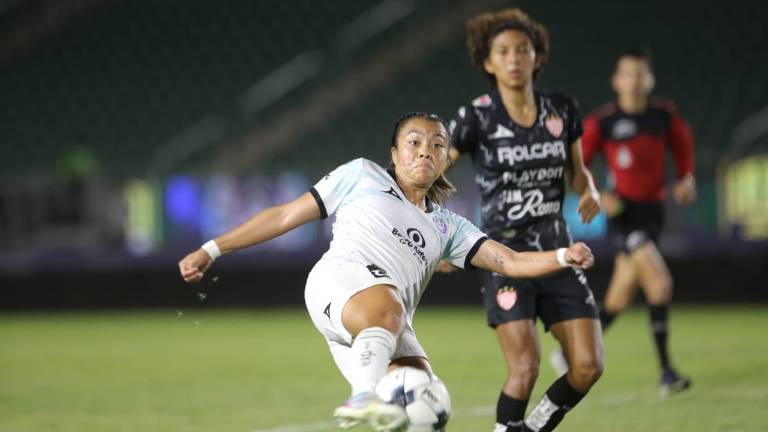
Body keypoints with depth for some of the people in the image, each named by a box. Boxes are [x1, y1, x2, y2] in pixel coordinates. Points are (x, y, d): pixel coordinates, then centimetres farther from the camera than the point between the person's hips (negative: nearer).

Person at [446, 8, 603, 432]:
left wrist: (589, 191, -5)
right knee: (525, 366, -18)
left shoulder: (562, 110, 3)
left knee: (588, 366, -5)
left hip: (557, 253, 4)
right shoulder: (476, 118, -8)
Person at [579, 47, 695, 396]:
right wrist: (598, 196, -11)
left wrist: (686, 179, 7)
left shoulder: (664, 115, 5)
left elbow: (682, 145, 23)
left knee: (621, 295, 11)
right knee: (660, 283, -20)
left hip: (653, 210, 5)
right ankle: (666, 372, -16)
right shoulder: (602, 122, -6)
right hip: (623, 213, -5)